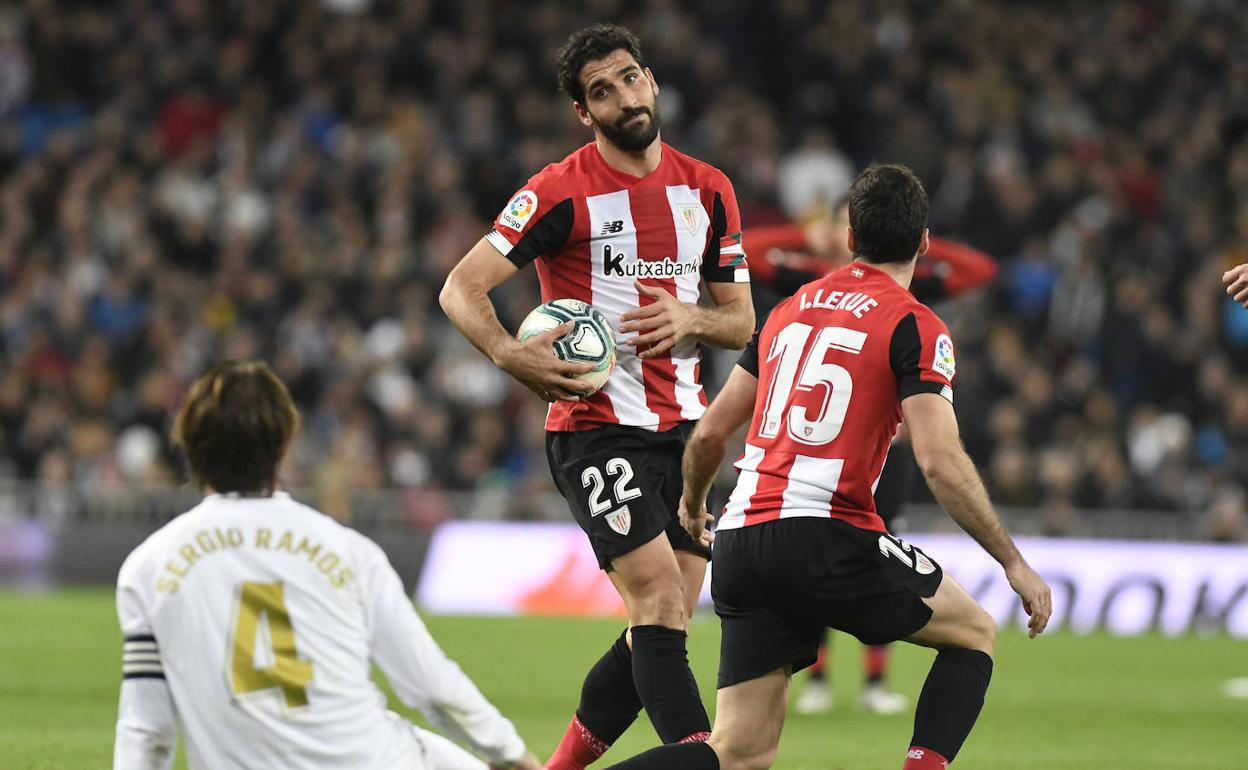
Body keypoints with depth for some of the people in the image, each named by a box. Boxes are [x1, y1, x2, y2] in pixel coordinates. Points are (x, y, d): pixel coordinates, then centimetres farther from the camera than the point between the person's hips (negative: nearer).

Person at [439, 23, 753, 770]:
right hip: (596, 427, -6)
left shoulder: (708, 190, 8)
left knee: (663, 627, 4)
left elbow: (741, 321, 12)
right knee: (660, 600, -19)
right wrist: (513, 354, -28)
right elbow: (461, 288, -10)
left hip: (684, 425, 6)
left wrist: (689, 319, -10)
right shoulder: (562, 192, -8)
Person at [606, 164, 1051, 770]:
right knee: (975, 633, 16)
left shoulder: (791, 309, 18)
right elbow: (940, 462, -12)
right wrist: (1013, 562, -6)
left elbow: (710, 433, 22)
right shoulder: (915, 327, -1)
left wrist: (692, 505, 41)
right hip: (822, 537, -6)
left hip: (739, 539, 6)